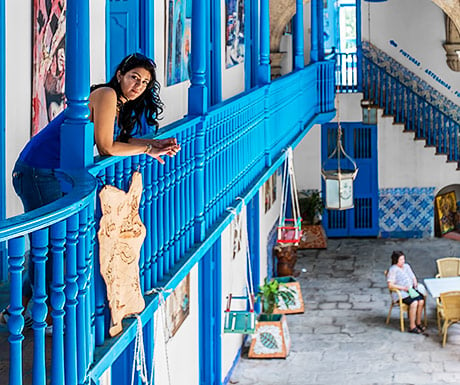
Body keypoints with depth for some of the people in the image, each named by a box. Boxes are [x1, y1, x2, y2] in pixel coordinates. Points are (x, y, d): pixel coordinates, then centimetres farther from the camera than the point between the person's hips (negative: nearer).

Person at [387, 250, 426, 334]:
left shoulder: (406, 266, 15)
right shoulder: (393, 270, -6)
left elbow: (413, 277, 24)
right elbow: (390, 285, -14)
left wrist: (415, 283, 2)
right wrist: (403, 288, -18)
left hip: (411, 289, 6)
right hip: (400, 293, -6)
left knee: (421, 300, -23)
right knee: (414, 302, -31)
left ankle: (418, 322, -10)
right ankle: (412, 327, -24)